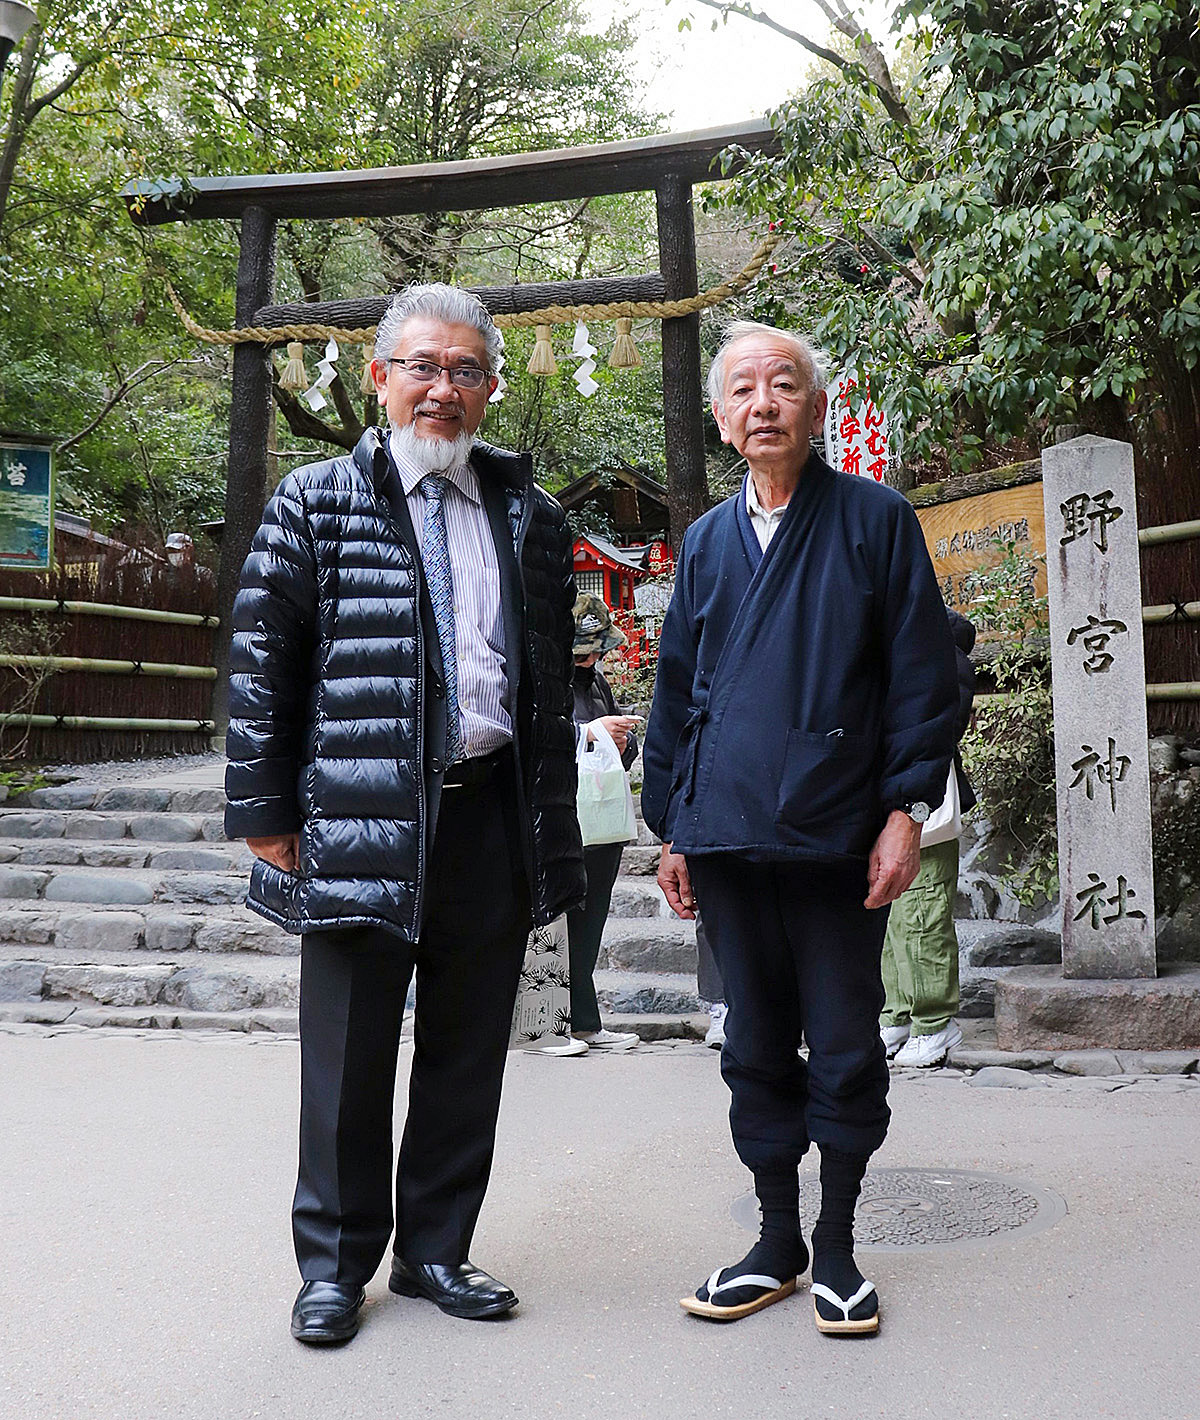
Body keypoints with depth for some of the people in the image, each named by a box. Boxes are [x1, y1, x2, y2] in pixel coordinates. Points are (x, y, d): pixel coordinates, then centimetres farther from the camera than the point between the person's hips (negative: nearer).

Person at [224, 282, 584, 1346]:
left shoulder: (530, 516, 13)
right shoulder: (317, 502, 3)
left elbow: (553, 671, 15)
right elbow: (261, 661, 1)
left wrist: (551, 820, 11)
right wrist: (265, 812, -4)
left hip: (492, 813, 4)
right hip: (361, 818, -3)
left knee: (468, 1051, 12)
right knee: (351, 1056, 7)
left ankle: (436, 1250, 28)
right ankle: (336, 1264, 25)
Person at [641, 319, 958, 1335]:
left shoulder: (876, 520, 2)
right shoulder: (707, 544, 14)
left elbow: (923, 673, -1)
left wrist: (906, 810, -9)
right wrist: (671, 830, 13)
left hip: (839, 838, -3)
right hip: (729, 839, 4)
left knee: (845, 1051, 5)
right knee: (757, 1050, 11)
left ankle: (837, 1249, 21)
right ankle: (778, 1242, 24)